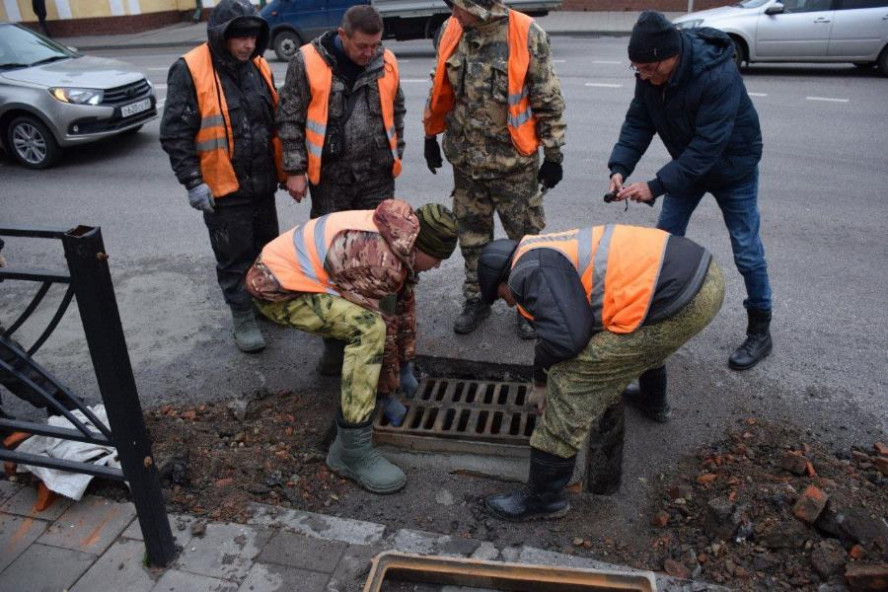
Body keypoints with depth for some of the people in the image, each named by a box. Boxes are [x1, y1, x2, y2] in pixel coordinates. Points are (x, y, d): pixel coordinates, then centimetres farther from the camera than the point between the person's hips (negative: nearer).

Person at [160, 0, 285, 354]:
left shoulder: (258, 65, 6)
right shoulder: (190, 70, -13)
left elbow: (275, 120, 15)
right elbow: (175, 132, -14)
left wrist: (286, 168, 16)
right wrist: (192, 182, -18)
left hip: (262, 182, 6)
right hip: (223, 189, -6)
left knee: (267, 249, 19)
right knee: (234, 257, 5)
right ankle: (242, 317, 21)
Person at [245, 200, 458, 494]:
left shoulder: (400, 242, 2)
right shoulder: (382, 262, -26)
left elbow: (404, 305, 12)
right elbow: (382, 331, -18)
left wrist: (406, 369, 18)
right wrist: (388, 395, -4)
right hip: (277, 289, -10)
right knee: (369, 328, -29)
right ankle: (352, 451, -22)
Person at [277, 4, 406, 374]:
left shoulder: (386, 62, 2)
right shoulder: (308, 62, -8)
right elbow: (290, 118, -5)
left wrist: (395, 155, 17)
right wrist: (295, 170, -7)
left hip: (377, 176, 3)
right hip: (330, 178, -2)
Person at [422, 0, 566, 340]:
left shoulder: (527, 34, -13)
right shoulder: (450, 31, -1)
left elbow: (548, 101, -8)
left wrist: (553, 154, -6)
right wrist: (431, 136, 15)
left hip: (514, 161, -4)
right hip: (465, 158, 4)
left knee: (525, 235, 7)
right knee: (472, 235, 15)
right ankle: (476, 299, 32)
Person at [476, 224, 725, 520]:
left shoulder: (529, 271, -8)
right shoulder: (548, 252, 24)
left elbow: (565, 337, -19)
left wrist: (542, 379, 5)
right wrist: (543, 383, 42)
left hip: (680, 303, -10)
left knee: (572, 378, -4)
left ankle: (544, 497, 9)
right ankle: (654, 399, 69)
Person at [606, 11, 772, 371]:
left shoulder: (718, 77, -36)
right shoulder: (650, 74, -16)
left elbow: (708, 146, -37)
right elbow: (638, 122, -11)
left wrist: (656, 186, -39)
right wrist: (620, 167, -27)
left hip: (732, 166, -6)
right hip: (688, 163, 6)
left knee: (746, 251, 0)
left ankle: (760, 331, 15)